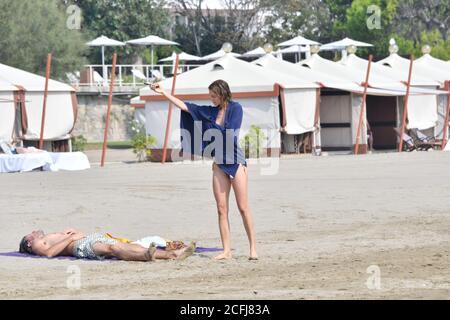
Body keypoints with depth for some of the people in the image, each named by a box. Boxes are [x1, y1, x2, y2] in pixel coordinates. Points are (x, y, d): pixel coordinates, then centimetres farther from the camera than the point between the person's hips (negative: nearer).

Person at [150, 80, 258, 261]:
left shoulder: (235, 108, -5)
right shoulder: (210, 111, 11)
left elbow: (230, 134, -14)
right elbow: (184, 106, 11)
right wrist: (163, 92, 7)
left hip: (236, 162, -6)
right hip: (219, 164, 6)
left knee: (243, 208, -5)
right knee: (222, 208, 0)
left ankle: (253, 248, 1)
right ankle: (227, 251, 0)